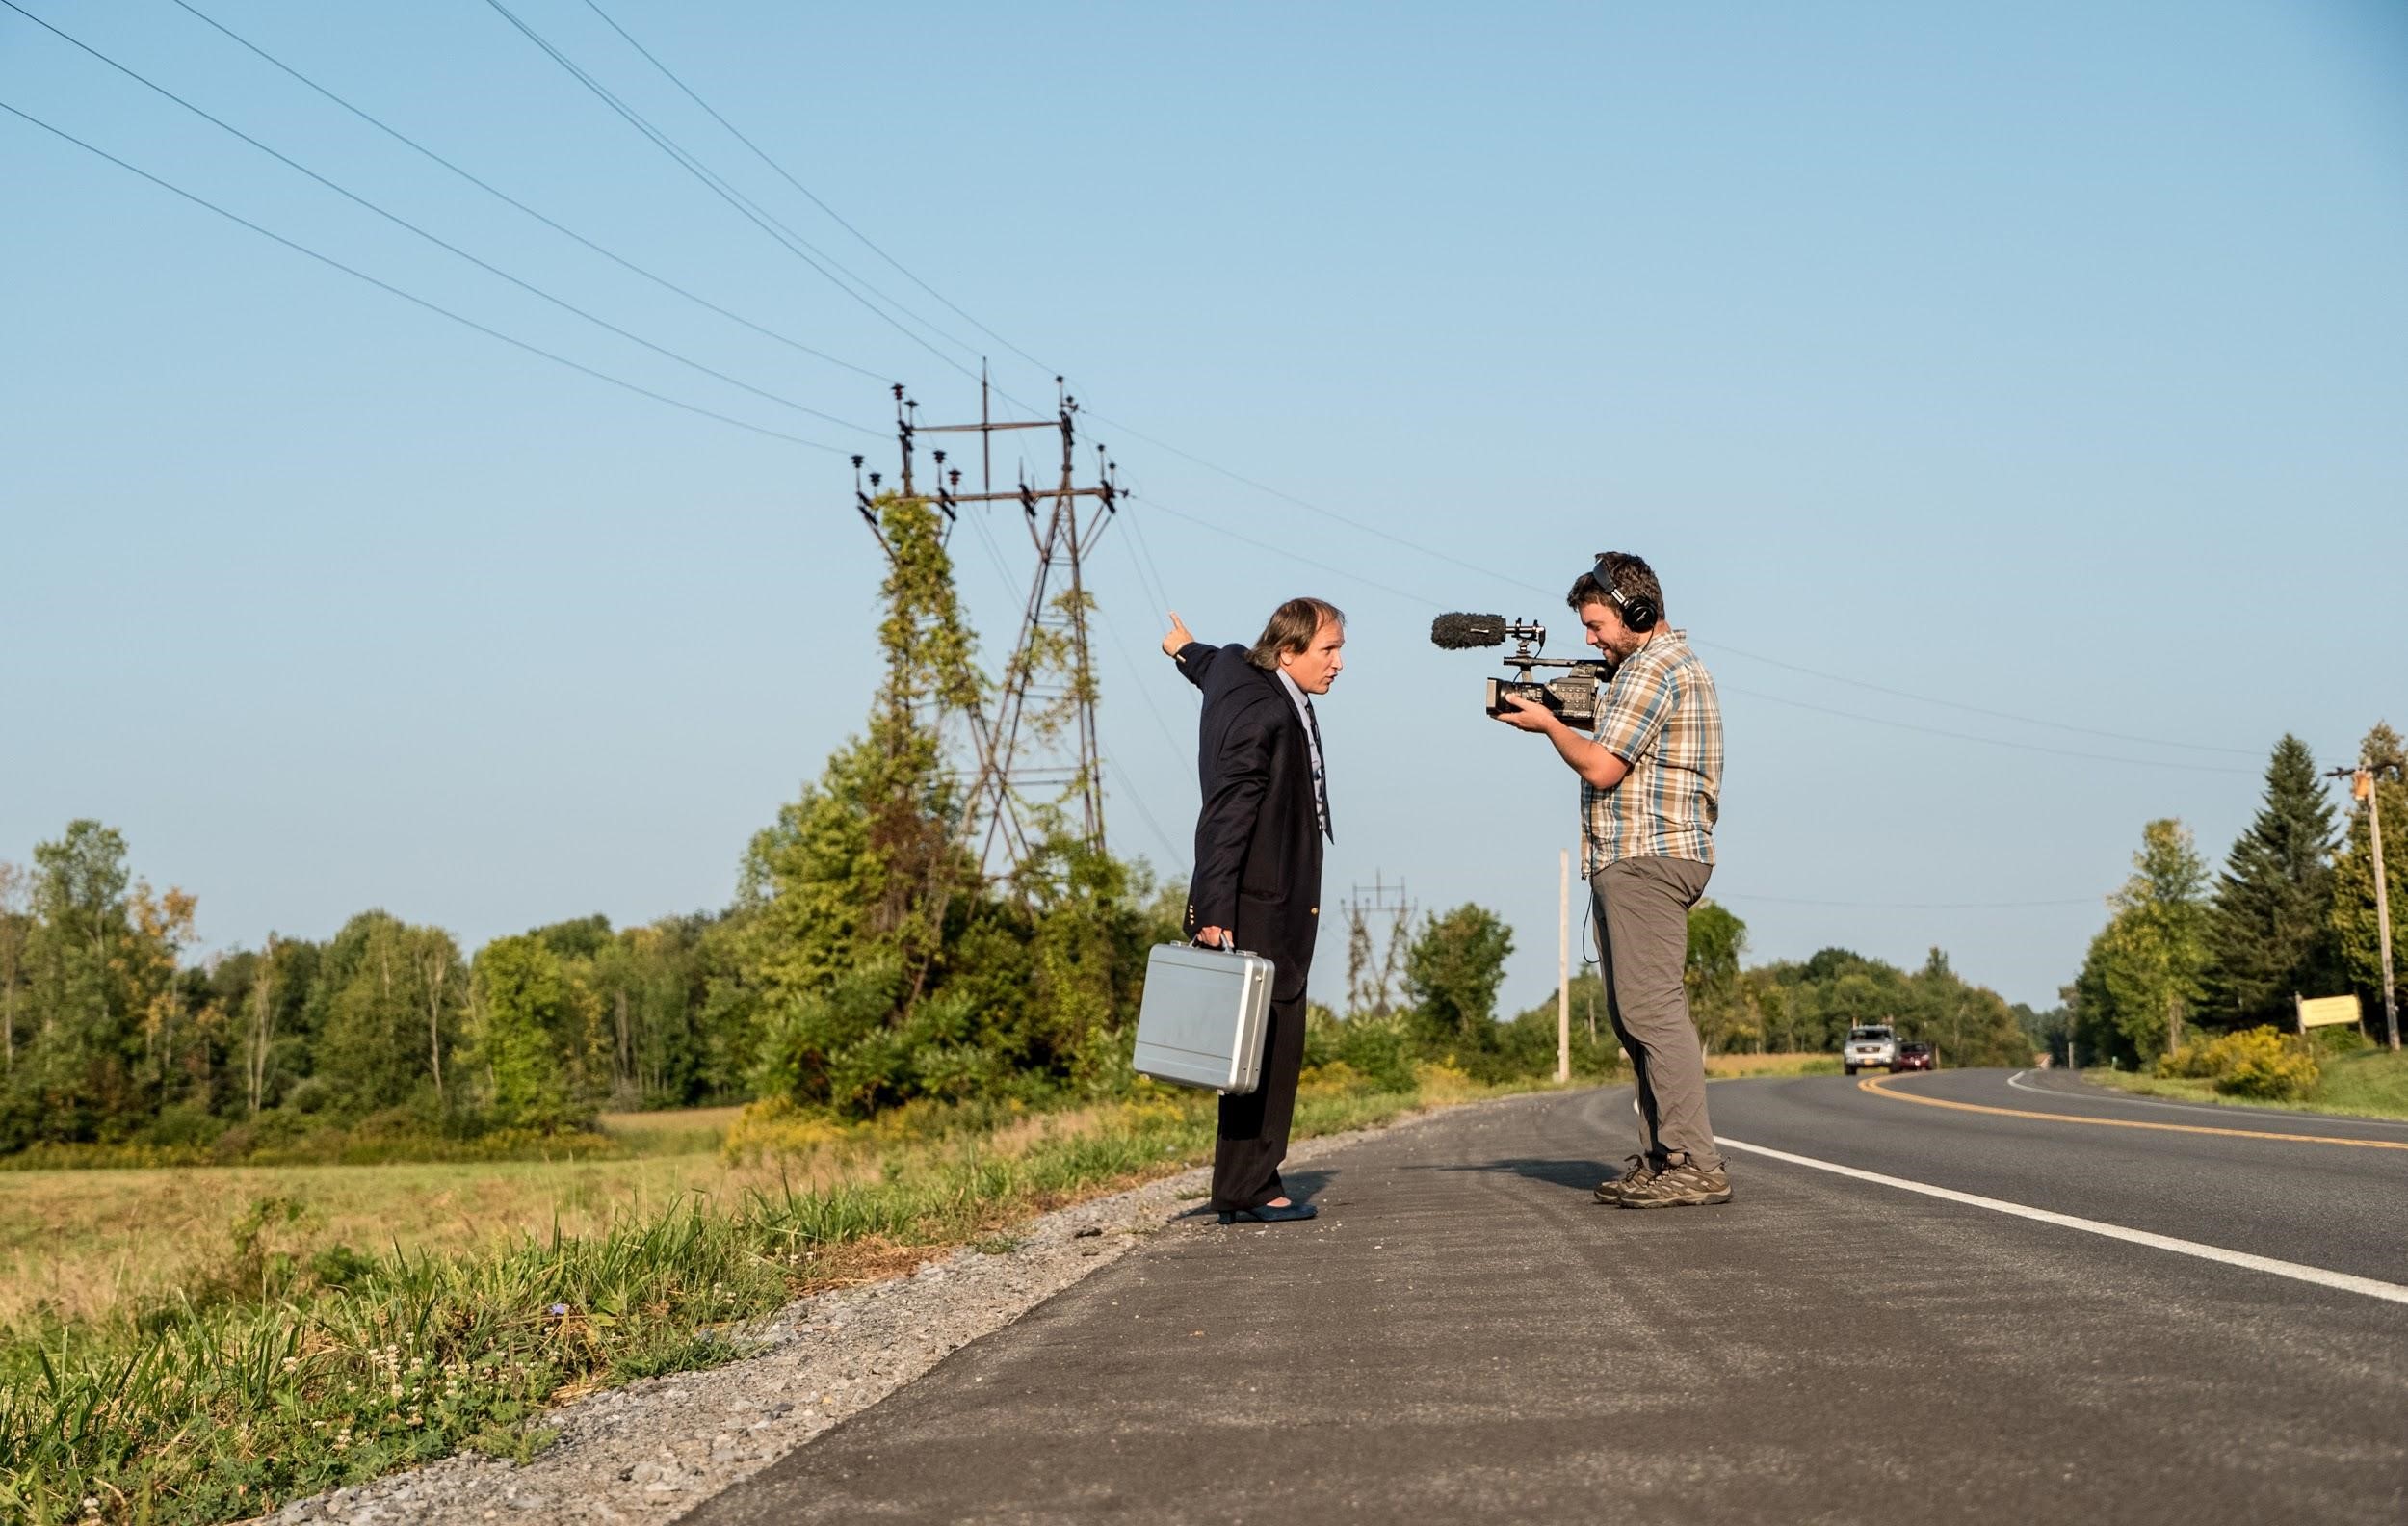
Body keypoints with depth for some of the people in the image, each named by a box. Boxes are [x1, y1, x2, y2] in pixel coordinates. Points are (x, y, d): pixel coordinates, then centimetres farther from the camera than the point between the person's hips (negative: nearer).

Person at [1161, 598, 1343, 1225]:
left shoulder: (1265, 688, 13)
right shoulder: (1259, 714, -18)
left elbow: (1216, 669, 38)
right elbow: (1226, 817, -22)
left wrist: (1187, 650, 61)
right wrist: (1214, 911, -26)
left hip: (1282, 907, 10)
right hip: (1258, 909, -10)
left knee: (1274, 1044, 9)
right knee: (1268, 1043, -9)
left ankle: (1247, 1186, 12)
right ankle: (1247, 1190, -7)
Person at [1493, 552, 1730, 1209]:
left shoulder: (1654, 668, -11)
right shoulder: (1672, 660, 23)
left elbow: (1601, 767, -15)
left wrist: (1547, 724, 0)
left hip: (1646, 859, -11)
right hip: (1633, 861, 11)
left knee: (1651, 1009, -14)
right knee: (1634, 1013, 10)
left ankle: (1696, 1166, -17)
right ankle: (1660, 1159, 12)